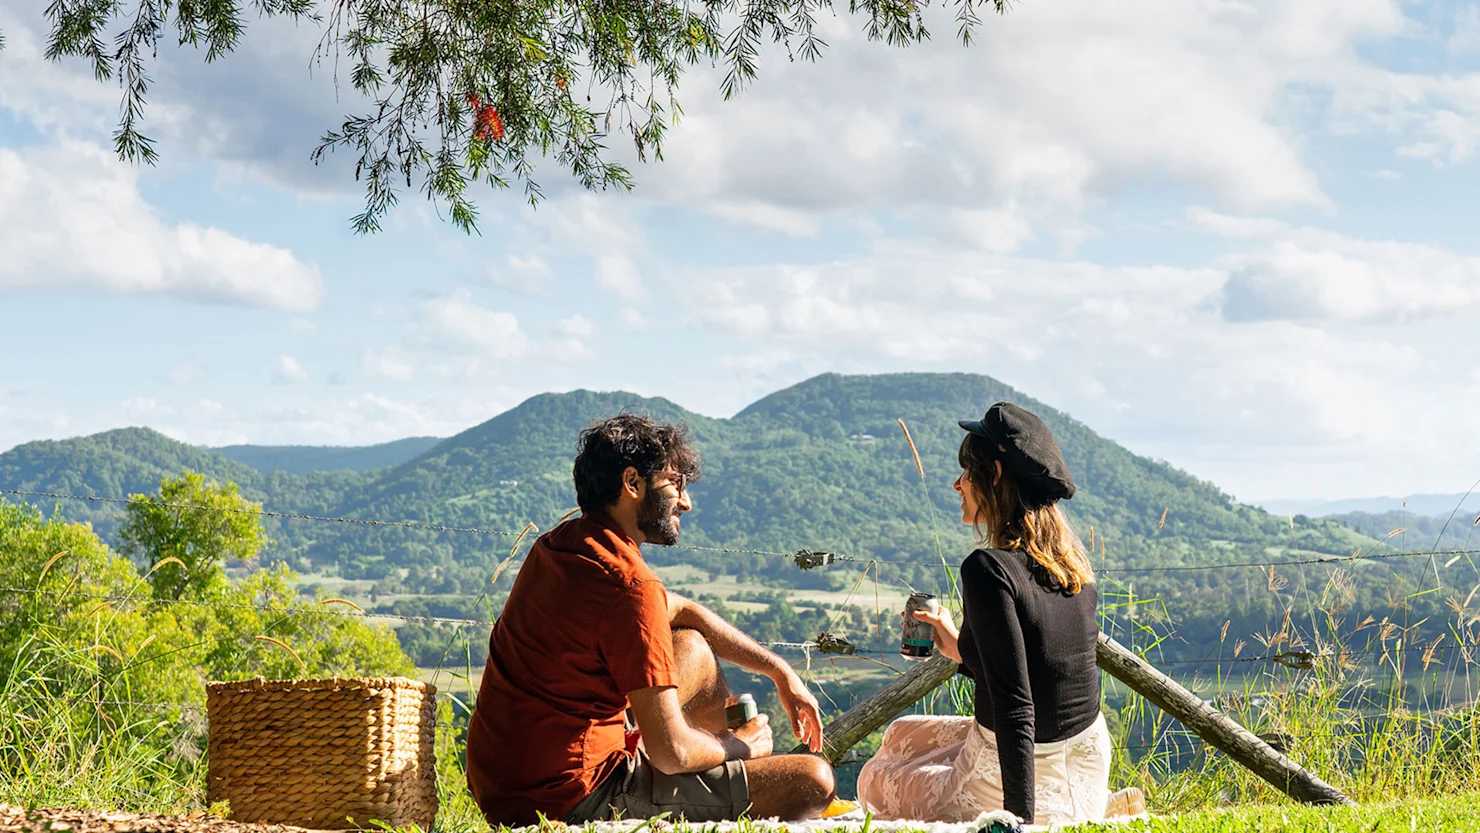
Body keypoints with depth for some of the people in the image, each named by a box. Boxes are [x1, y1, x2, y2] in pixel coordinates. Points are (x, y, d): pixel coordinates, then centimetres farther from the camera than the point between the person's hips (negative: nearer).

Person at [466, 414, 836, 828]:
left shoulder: (564, 542, 9)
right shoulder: (630, 584, -21)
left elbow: (683, 611, 24)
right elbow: (670, 753, -22)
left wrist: (780, 670, 21)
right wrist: (737, 745, 0)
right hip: (575, 803, -10)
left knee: (694, 649, 27)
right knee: (813, 780, -10)